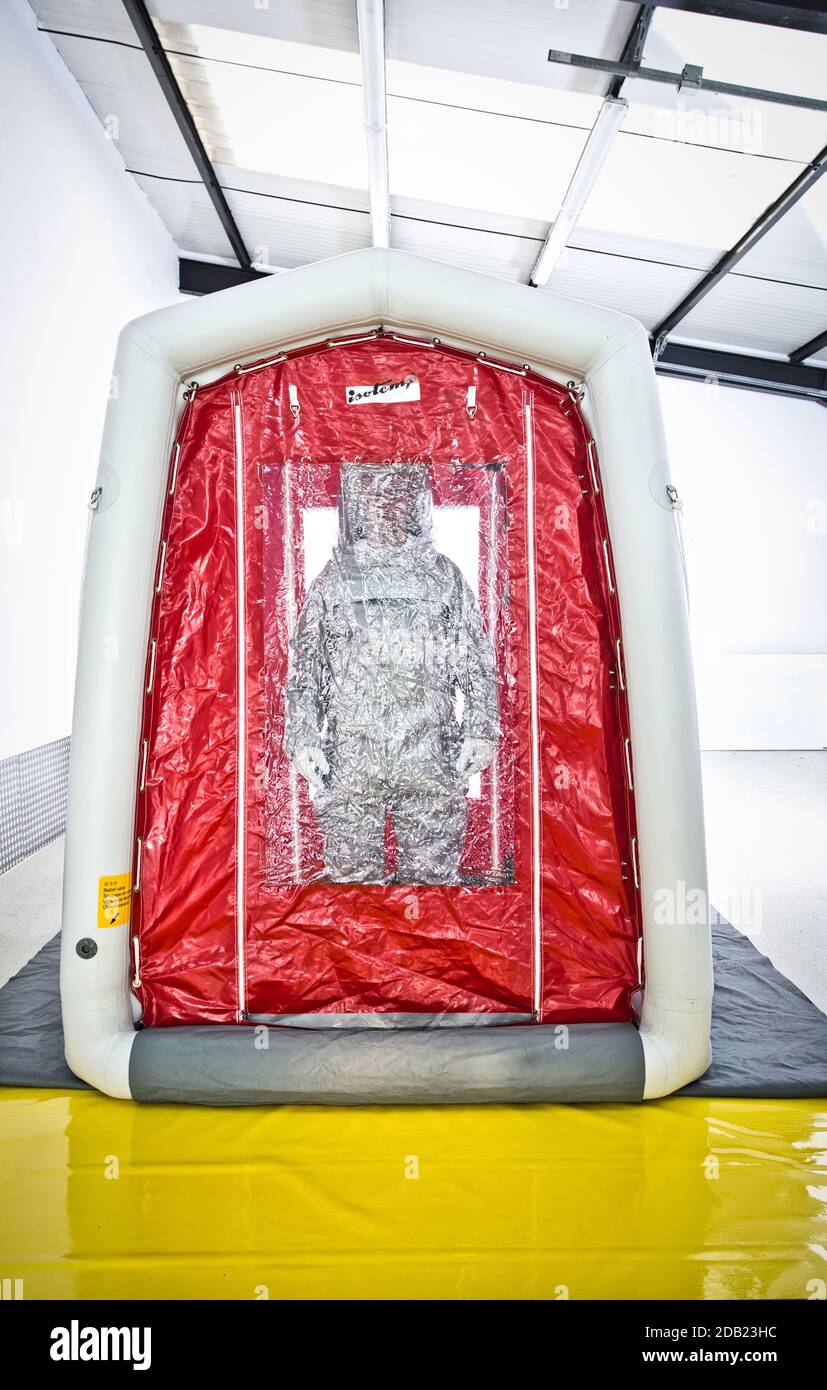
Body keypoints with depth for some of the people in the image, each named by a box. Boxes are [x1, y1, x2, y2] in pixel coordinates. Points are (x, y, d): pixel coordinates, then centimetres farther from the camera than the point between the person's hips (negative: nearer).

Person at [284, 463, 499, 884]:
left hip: (430, 754, 0)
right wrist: (303, 739, 2)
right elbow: (304, 667, 11)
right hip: (350, 758, 0)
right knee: (351, 873, 4)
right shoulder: (334, 579, 11)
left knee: (434, 872, 3)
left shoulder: (445, 577, 12)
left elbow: (478, 664, 10)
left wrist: (481, 731, 0)